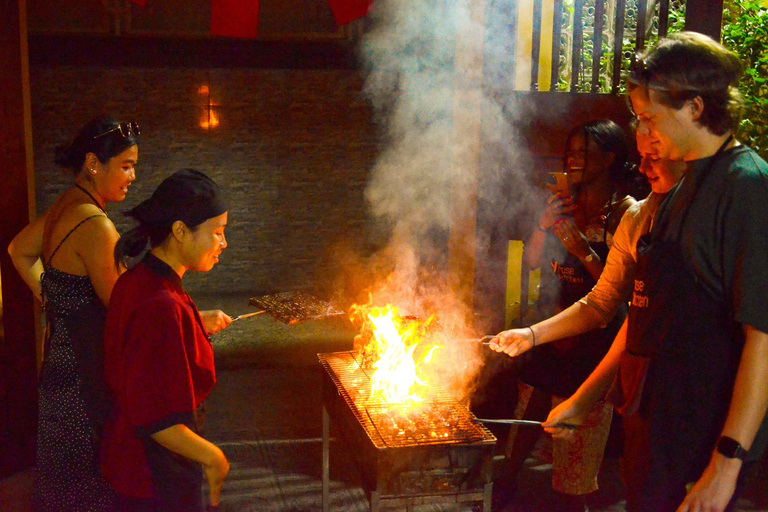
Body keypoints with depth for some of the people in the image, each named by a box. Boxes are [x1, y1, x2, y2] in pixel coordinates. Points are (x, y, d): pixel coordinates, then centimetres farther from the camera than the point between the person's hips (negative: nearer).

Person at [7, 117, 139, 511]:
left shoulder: (65, 206, 6)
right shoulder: (94, 224, -24)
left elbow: (19, 250, 23)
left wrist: (49, 298, 17)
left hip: (61, 357, 10)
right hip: (86, 372, -10)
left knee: (68, 474, 23)